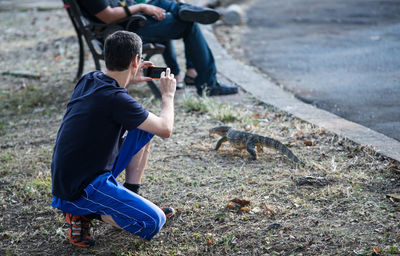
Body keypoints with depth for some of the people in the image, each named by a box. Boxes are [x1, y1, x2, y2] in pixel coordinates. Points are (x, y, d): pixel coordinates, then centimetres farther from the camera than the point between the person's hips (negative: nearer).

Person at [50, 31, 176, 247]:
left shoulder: (88, 80, 2)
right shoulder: (116, 99, -24)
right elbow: (165, 129, -14)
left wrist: (128, 81, 21)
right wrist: (168, 94, 3)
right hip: (80, 191, -9)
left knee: (144, 128, 13)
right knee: (154, 223, -15)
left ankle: (131, 196, 16)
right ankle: (84, 213, -4)